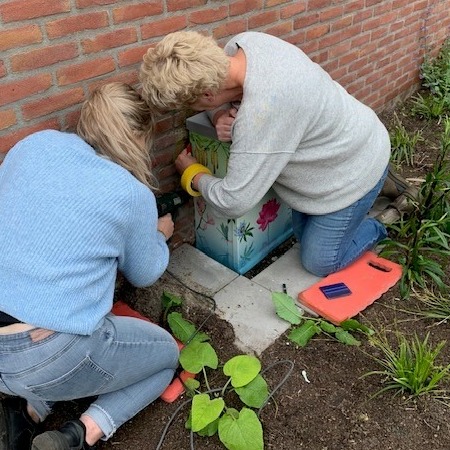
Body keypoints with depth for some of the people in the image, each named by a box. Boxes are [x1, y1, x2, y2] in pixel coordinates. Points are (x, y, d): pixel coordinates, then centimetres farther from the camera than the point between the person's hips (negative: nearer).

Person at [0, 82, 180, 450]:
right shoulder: (133, 195, -11)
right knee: (166, 354, 19)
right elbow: (144, 274, 6)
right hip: (49, 360, -6)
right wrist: (159, 235, 26)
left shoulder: (35, 144, 1)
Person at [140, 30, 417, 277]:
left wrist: (194, 174, -15)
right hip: (342, 146, 8)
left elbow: (233, 202, -36)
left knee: (319, 263, 3)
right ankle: (376, 183, 35)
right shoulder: (243, 42, -17)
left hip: (355, 168, -8)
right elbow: (219, 97, 4)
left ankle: (375, 229, 27)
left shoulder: (263, 111, -44)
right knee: (304, 234, 22)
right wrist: (220, 116, -21)